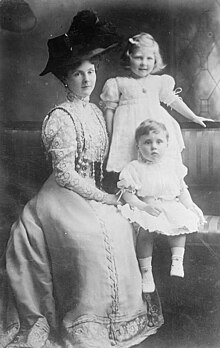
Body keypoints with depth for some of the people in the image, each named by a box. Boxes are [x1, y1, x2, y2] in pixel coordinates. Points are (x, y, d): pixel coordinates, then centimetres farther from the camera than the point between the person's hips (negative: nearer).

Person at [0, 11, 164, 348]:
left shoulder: (96, 112, 10)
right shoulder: (62, 117, -14)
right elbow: (65, 173, -18)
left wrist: (106, 195, 7)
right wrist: (103, 198, -13)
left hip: (92, 193, 8)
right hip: (63, 196, -7)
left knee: (121, 226, -6)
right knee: (94, 235, -19)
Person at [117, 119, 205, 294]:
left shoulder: (173, 166, 6)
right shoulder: (134, 168, -4)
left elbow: (183, 190, 11)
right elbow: (127, 194, -9)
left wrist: (189, 207, -5)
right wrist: (145, 206, -23)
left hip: (172, 208, 4)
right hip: (145, 210, -3)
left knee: (182, 223, -22)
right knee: (146, 231, -27)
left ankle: (177, 261, -10)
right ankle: (146, 271, -15)